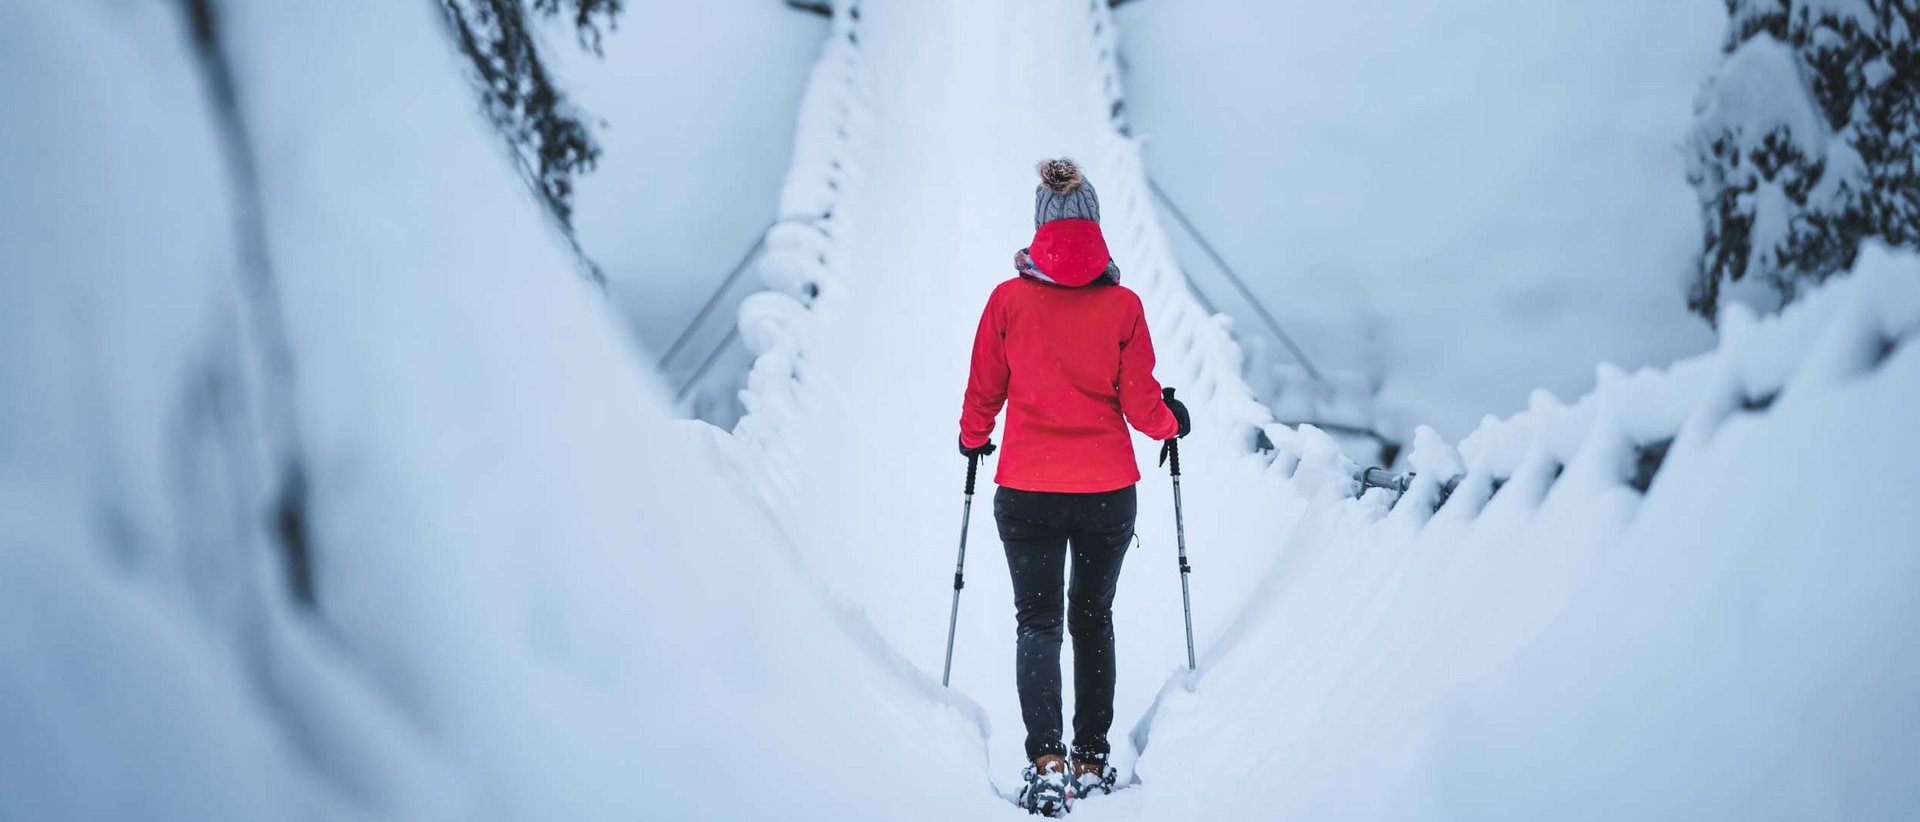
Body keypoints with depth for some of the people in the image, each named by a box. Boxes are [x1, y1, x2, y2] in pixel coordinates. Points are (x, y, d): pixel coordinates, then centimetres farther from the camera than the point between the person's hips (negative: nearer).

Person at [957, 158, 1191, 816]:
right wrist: (1172, 423, 19)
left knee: (1038, 622, 4)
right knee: (1092, 619, 17)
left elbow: (984, 393, 4)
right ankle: (1092, 761, 21)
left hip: (1027, 489, -1)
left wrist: (973, 439, 25)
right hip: (1108, 490, 1)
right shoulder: (1123, 305, -6)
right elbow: (1140, 406, -3)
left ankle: (1046, 762, -13)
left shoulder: (1009, 299, -5)